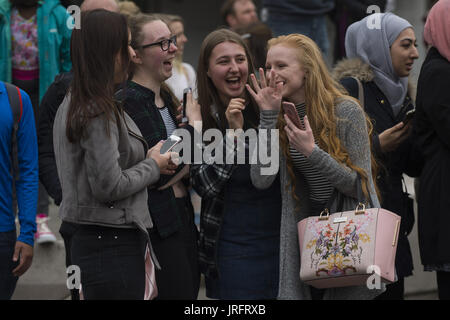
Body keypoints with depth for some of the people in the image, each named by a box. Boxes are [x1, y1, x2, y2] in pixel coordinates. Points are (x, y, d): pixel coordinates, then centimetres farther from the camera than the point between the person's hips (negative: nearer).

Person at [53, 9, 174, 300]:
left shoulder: (73, 105, 14)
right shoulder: (99, 113, -17)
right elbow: (109, 187, -20)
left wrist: (145, 158, 11)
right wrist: (153, 165, -5)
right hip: (114, 248, -10)